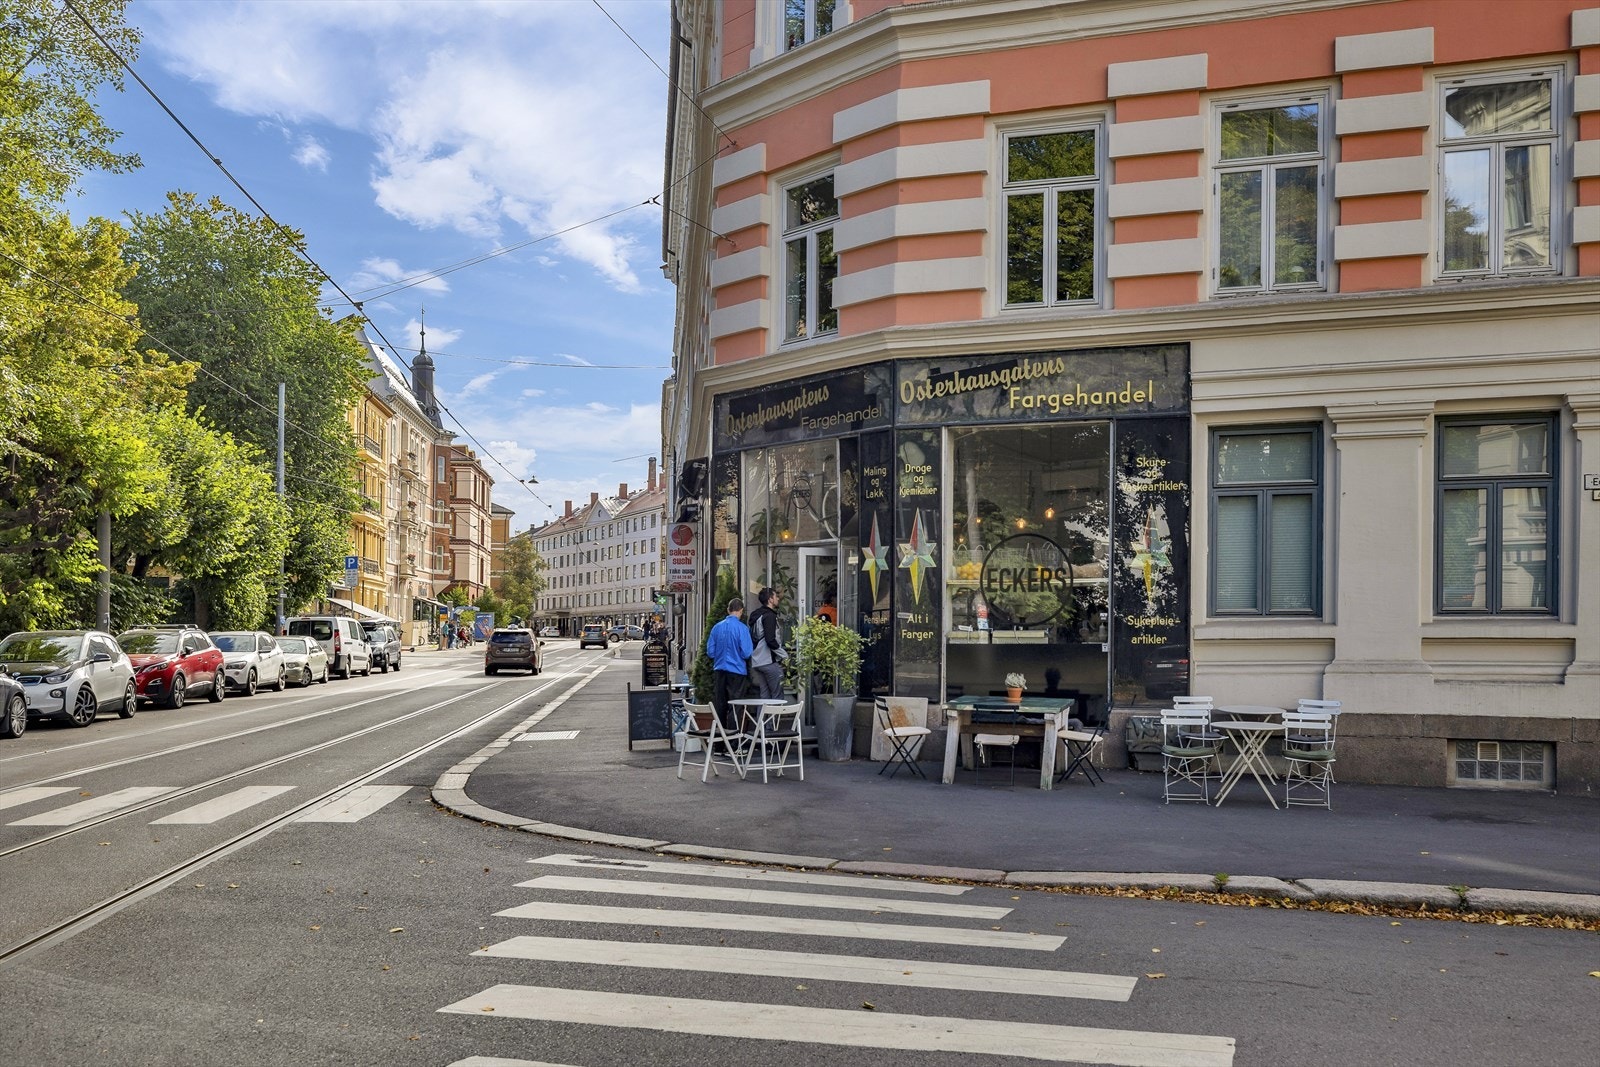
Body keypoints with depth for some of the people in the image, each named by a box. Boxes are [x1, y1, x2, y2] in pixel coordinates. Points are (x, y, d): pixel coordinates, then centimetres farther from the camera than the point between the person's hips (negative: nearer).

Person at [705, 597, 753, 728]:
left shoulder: (717, 627, 1)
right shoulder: (742, 628, -12)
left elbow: (710, 652, 4)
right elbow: (746, 653, -15)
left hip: (719, 670, 4)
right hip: (736, 670, -4)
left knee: (719, 705, 12)